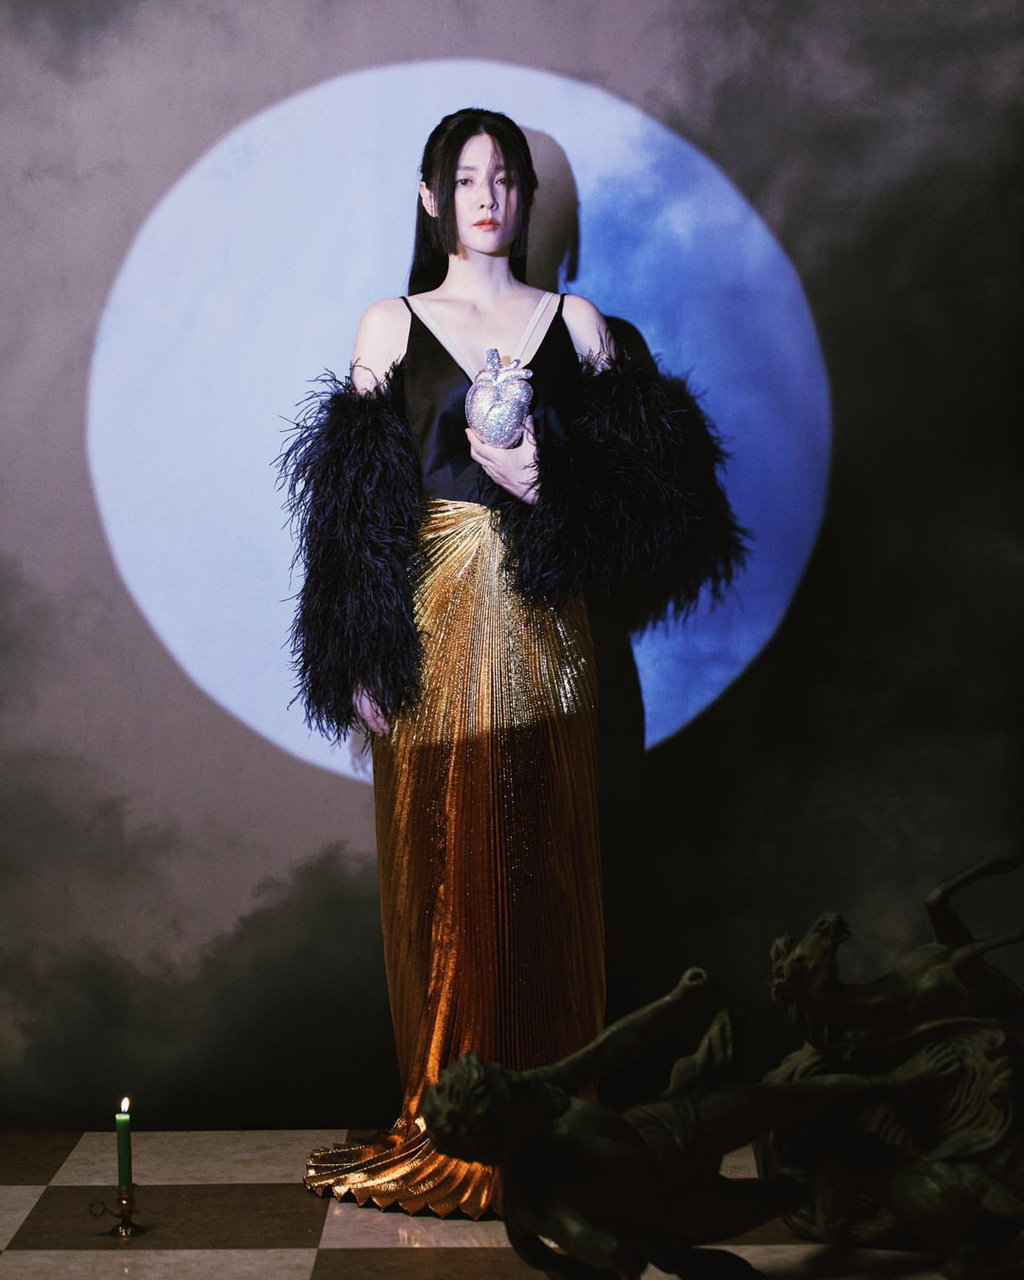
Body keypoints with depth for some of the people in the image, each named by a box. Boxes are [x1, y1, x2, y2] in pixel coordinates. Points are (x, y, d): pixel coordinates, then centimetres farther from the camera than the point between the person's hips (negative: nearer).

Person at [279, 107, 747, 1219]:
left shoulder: (575, 323, 11)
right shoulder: (393, 324, 7)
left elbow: (646, 484, 8)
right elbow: (355, 508, 3)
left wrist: (550, 483, -12)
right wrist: (360, 659, -4)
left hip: (544, 627, 1)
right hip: (435, 624, -1)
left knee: (547, 863, 3)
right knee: (443, 866, 1)